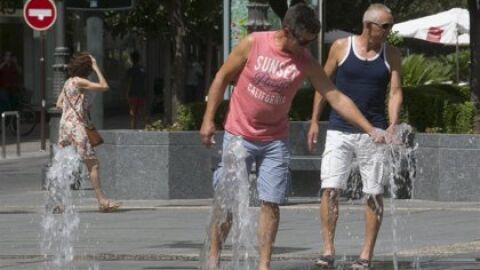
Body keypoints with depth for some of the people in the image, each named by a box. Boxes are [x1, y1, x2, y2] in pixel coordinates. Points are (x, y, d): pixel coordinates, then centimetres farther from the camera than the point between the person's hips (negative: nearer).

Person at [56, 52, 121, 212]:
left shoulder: (68, 82, 14)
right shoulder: (79, 82, -11)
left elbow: (59, 104, 21)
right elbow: (104, 87, -12)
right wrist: (96, 68, -4)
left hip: (65, 123, 9)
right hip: (76, 125, -9)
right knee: (92, 163, -7)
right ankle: (101, 200, -11)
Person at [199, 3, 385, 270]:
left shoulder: (307, 63, -8)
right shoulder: (253, 44, -12)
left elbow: (337, 98, -7)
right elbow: (223, 77, -1)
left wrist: (370, 129, -14)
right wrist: (209, 119, -4)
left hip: (275, 140, 1)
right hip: (239, 135, -1)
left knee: (271, 203, -4)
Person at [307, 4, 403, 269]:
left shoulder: (391, 54, 3)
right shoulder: (341, 47, 0)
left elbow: (395, 92, 1)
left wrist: (392, 125, -15)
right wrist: (314, 121, 5)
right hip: (339, 130, -1)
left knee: (374, 193, 0)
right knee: (330, 188, -10)